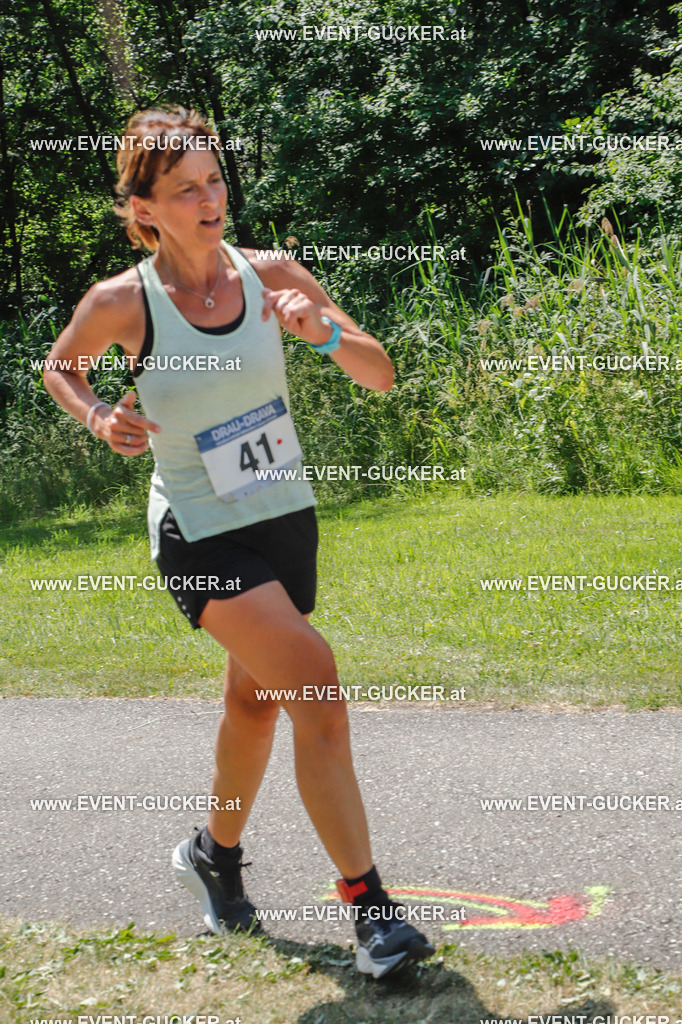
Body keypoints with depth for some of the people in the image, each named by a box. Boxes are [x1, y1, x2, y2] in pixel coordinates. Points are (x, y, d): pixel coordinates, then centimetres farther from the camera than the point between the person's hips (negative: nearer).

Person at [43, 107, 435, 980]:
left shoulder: (270, 276, -6)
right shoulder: (122, 303, -13)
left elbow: (381, 376, -3)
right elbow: (59, 368, 8)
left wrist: (325, 332, -22)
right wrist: (98, 417, -11)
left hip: (285, 518, 5)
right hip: (198, 534, -5)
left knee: (257, 701, 19)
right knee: (314, 682, -21)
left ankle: (216, 854, 46)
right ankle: (367, 905, -13)